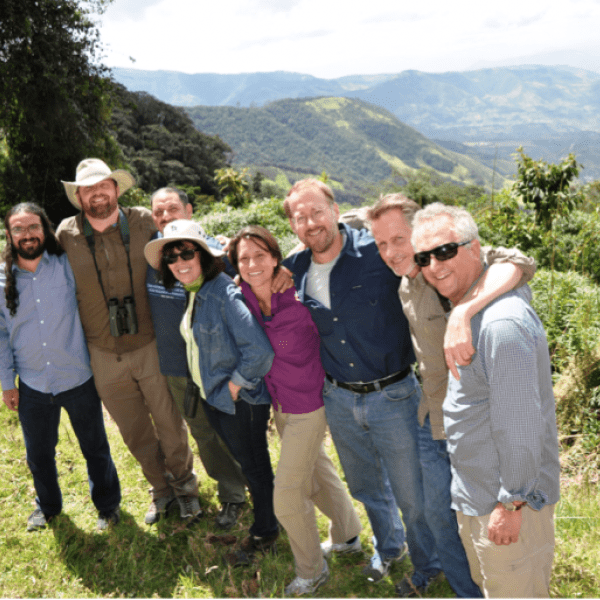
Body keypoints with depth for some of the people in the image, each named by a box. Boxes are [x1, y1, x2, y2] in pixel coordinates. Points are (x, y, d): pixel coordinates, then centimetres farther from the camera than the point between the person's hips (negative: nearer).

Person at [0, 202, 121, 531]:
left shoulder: (68, 266, -10)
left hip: (78, 380, -1)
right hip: (32, 386, 2)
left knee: (95, 449, 14)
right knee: (38, 455, 19)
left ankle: (107, 505, 39)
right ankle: (47, 506, 47)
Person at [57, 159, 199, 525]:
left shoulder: (145, 222, -8)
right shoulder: (66, 234, -5)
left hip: (151, 347, -1)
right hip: (105, 357, 2)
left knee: (170, 425, 12)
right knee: (136, 435, 17)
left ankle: (185, 486, 38)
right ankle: (162, 489, 41)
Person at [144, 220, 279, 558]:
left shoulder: (224, 293, -24)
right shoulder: (194, 294, 3)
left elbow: (259, 350, -31)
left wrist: (234, 386, -19)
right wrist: (203, 388, 12)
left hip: (240, 401, -8)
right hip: (211, 397, 8)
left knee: (255, 466, 11)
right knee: (243, 460, 23)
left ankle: (265, 533, 30)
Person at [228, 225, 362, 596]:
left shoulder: (298, 297, -24)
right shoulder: (244, 299, -10)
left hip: (308, 406, -6)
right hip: (279, 404, 6)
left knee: (287, 497, 1)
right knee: (317, 471, 24)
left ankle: (312, 571, 26)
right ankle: (349, 534, 49)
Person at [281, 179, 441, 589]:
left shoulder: (379, 252, -19)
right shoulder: (294, 271, -2)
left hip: (392, 396, -5)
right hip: (339, 399, 5)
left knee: (412, 493, 11)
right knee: (366, 487, 26)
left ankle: (429, 566, 39)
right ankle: (388, 547, 54)